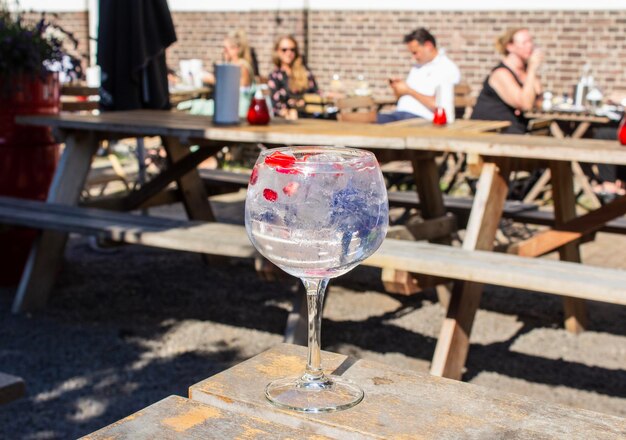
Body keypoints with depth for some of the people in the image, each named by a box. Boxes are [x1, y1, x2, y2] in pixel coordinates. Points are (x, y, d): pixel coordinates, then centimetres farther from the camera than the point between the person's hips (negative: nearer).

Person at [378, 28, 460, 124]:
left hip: (422, 117, -7)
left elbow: (436, 105, -13)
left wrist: (408, 91, -8)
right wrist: (398, 87, 7)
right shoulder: (416, 68, 24)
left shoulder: (448, 69, -2)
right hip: (399, 113, 7)